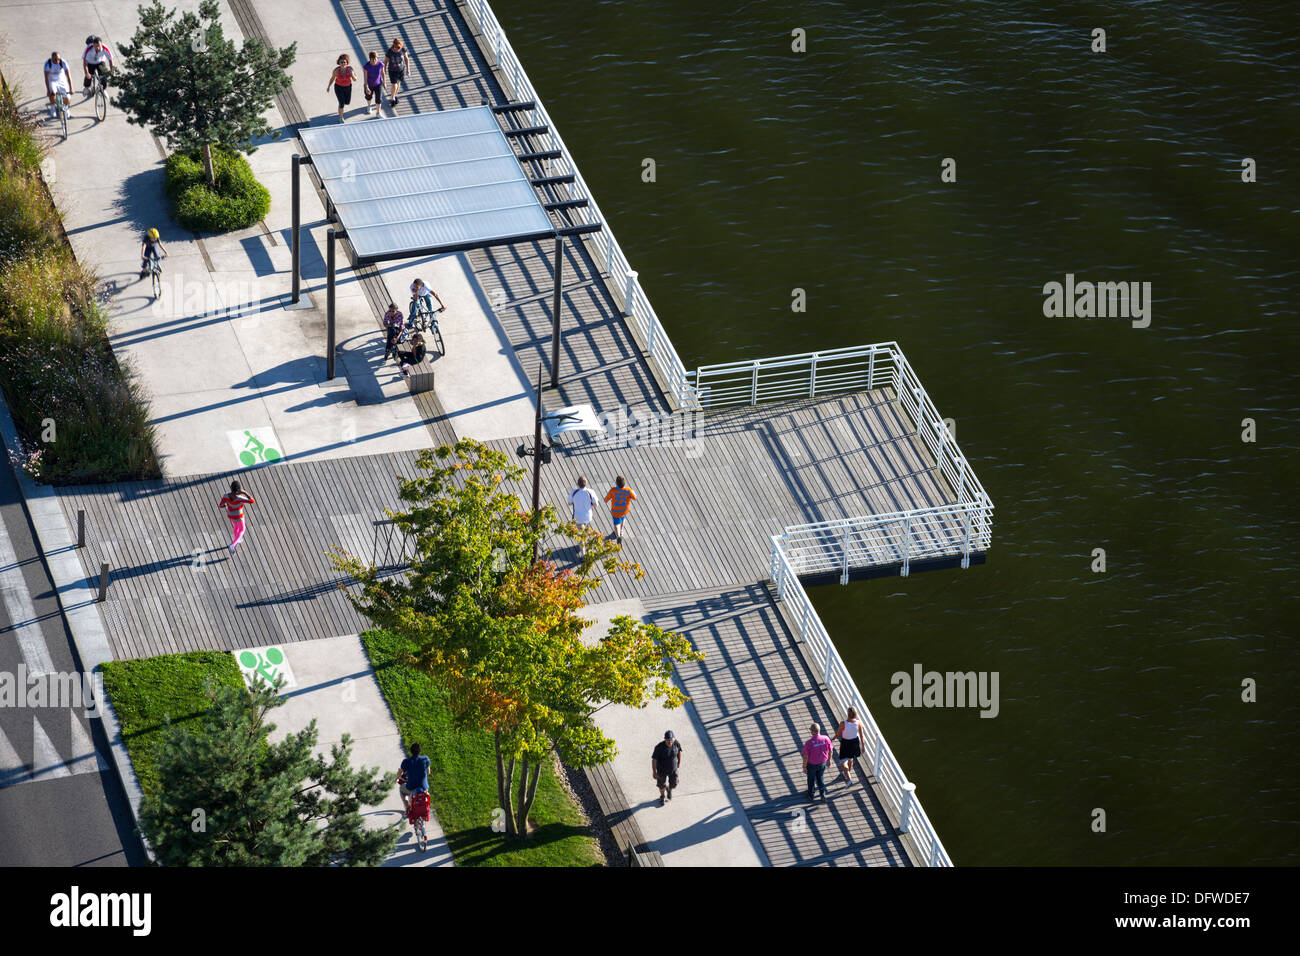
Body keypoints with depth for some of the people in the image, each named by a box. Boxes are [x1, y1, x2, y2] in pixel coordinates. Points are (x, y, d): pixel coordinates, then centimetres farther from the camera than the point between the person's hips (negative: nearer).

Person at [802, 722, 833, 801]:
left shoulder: (809, 742, -31)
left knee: (811, 779, 22)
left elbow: (805, 756, -22)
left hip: (812, 764, -3)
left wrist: (804, 767, -7)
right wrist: (829, 759, 13)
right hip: (822, 763, 3)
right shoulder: (826, 739, -20)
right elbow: (830, 750, -5)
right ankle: (823, 794, 23)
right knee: (820, 778, 27)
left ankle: (810, 795, 41)